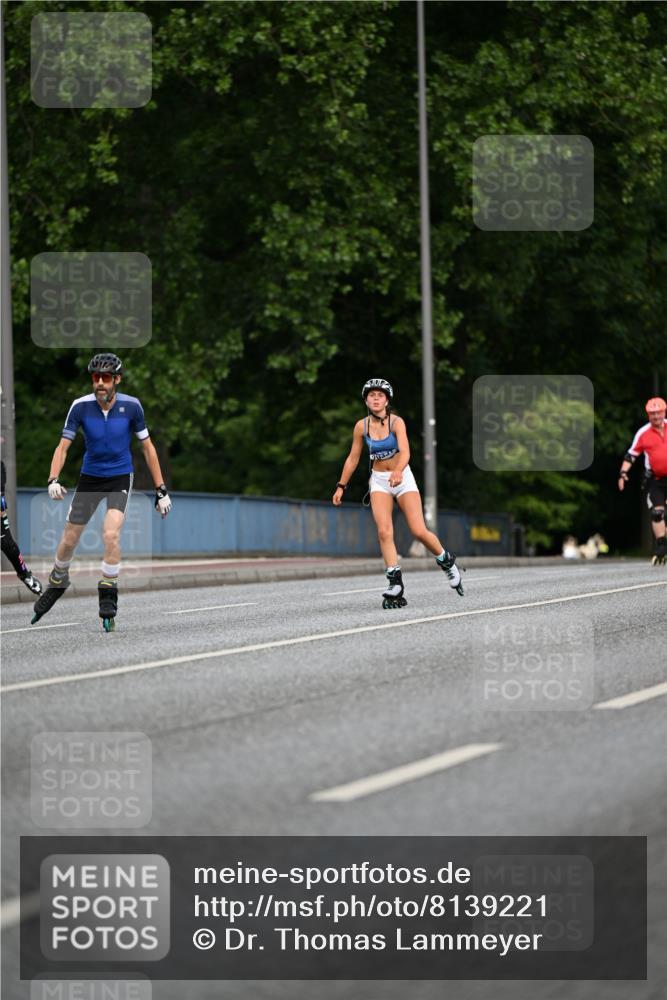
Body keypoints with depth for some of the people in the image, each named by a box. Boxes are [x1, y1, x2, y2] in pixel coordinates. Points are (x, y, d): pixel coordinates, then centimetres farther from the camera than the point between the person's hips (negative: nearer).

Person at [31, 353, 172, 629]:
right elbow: (63, 446, -10)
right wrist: (53, 480, -28)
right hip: (90, 477, 2)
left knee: (111, 534, -23)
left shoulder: (131, 406, -14)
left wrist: (161, 490, -3)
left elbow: (147, 446, -3)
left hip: (120, 478, -2)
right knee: (69, 540, 8)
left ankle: (108, 600, -9)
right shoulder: (81, 406, -15)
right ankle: (57, 583, 39)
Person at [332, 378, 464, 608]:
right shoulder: (361, 426, -4)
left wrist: (398, 471, -49)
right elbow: (353, 458, 7)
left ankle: (447, 561, 22)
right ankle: (395, 585, -16)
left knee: (419, 532, -7)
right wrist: (341, 486, 8)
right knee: (384, 532, -17)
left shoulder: (396, 422, -15)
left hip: (402, 478, -2)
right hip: (379, 481, 2)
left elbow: (405, 451, -30)